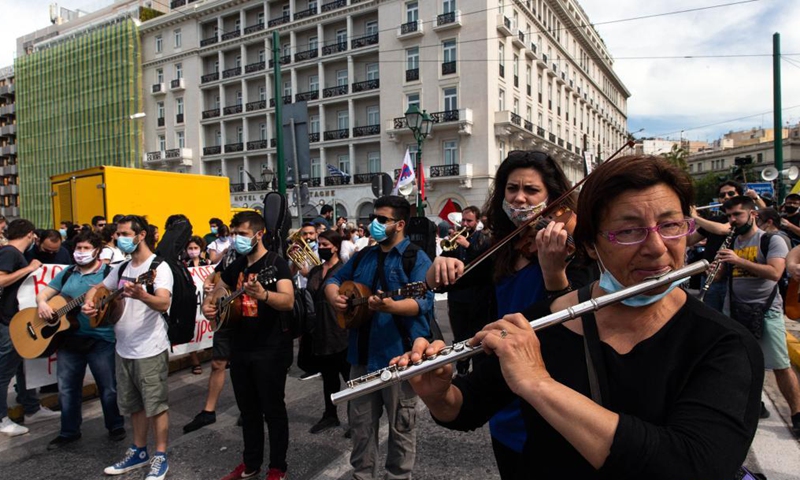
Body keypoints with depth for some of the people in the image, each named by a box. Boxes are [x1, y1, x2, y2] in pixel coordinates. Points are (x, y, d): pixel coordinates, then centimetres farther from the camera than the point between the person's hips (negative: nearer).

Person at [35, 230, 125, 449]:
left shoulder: (109, 273, -5)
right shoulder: (67, 273, 11)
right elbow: (44, 293, 14)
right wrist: (42, 303, -9)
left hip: (101, 339, -5)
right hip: (69, 337, 5)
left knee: (108, 386, 5)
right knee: (67, 387, 14)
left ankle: (116, 426, 23)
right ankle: (69, 431, 30)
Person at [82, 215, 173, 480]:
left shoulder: (159, 267, -15)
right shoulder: (121, 268, 10)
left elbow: (164, 303, -29)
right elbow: (98, 288, 23)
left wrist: (141, 295, -48)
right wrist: (89, 301, 1)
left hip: (150, 350, -8)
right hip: (124, 349, 8)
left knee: (156, 404, 2)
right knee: (135, 404, 19)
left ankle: (161, 456, 16)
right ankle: (139, 451, 34)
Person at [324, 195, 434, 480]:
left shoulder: (416, 258, -9)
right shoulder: (364, 256, 12)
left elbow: (423, 302, -20)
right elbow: (334, 279, 20)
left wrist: (391, 306, -38)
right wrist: (333, 295, -2)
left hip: (399, 353, -6)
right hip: (363, 351, 6)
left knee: (401, 426, 9)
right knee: (360, 422, 17)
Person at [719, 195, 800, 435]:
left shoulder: (772, 240, -6)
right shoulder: (729, 243, 9)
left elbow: (775, 273, -21)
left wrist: (738, 260, -27)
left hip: (766, 311, -5)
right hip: (735, 311, 5)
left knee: (781, 366, -1)